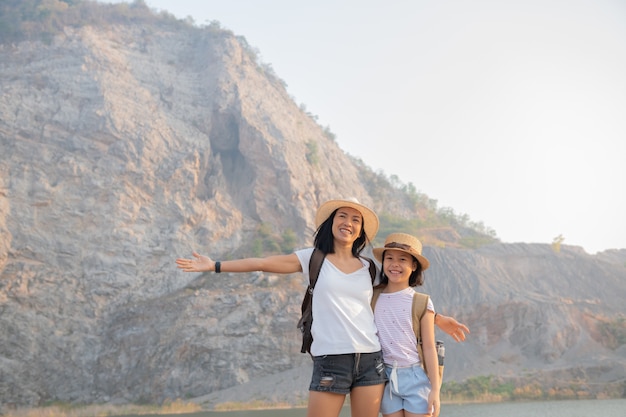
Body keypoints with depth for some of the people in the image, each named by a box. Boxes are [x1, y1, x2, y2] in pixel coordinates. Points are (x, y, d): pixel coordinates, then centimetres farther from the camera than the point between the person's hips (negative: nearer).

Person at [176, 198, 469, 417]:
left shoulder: (367, 268, 12)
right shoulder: (313, 259, 5)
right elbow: (263, 263, 3)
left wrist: (438, 319, 24)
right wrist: (215, 266, 0)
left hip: (370, 360, 3)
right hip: (330, 361, -3)